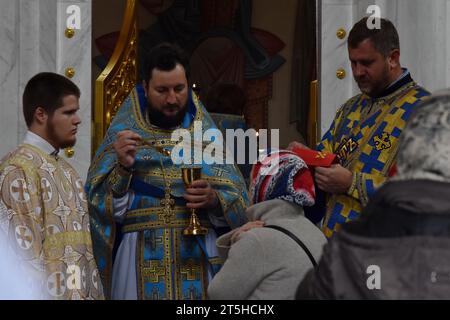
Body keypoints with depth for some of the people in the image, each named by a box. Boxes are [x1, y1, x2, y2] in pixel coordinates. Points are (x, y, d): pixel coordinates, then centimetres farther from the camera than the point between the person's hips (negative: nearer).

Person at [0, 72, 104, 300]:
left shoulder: (64, 170, 15)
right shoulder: (18, 170, -12)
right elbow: (26, 253, -17)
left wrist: (94, 293, 9)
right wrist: (49, 296, -18)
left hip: (83, 292, 8)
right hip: (52, 293, -8)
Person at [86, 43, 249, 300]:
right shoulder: (122, 135, 5)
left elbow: (238, 205, 4)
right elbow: (103, 206, -2)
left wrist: (213, 200, -15)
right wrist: (122, 168, -17)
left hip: (201, 259, 1)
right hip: (141, 263, -1)